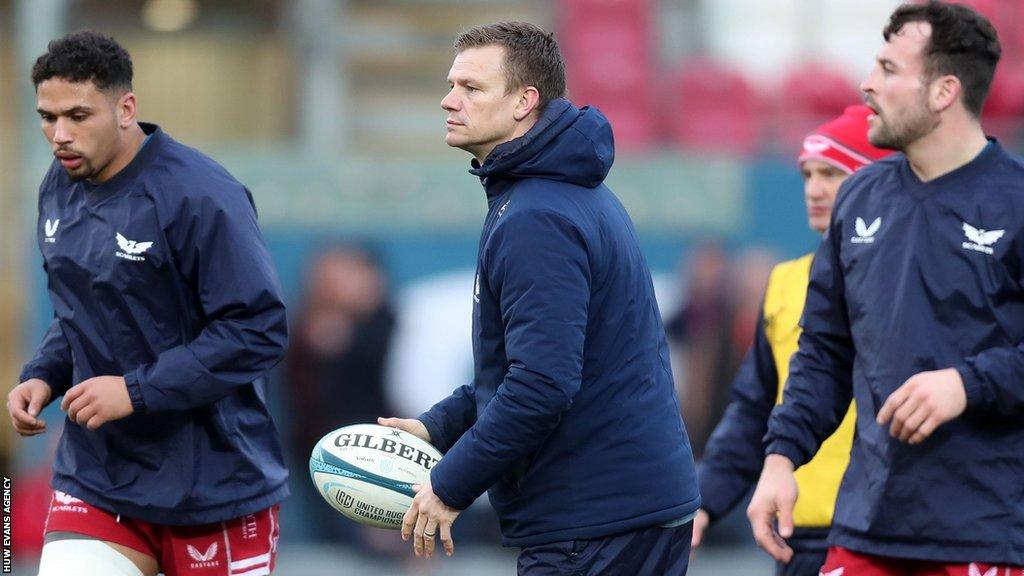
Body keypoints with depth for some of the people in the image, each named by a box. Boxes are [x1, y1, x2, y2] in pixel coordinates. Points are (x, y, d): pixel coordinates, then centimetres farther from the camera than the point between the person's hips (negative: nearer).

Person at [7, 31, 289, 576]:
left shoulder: (201, 196, -17)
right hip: (94, 477, 6)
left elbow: (260, 330, -20)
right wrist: (43, 376, 2)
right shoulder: (59, 189, 7)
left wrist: (136, 390, -23)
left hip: (212, 485, -6)